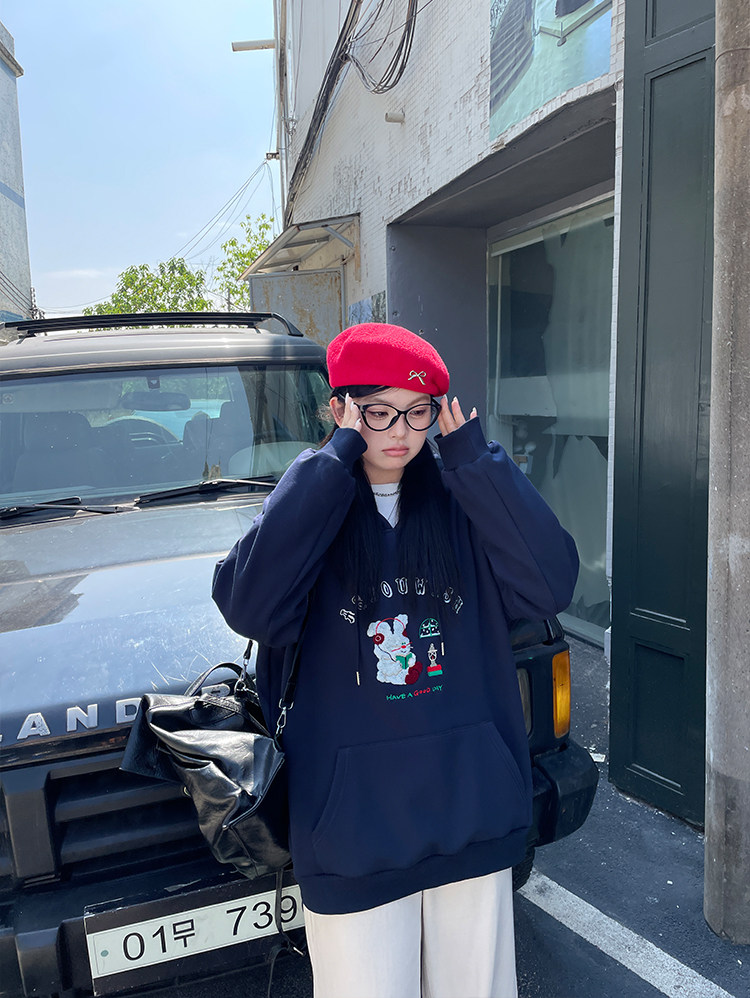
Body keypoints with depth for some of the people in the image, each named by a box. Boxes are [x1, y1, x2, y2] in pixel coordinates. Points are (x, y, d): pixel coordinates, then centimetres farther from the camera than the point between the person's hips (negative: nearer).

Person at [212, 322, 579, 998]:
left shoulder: (462, 503, 1)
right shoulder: (307, 506, -4)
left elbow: (551, 586, -13)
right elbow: (248, 607, -23)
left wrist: (475, 459, -12)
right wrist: (334, 461, -19)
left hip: (472, 810, 2)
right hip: (353, 816, -2)